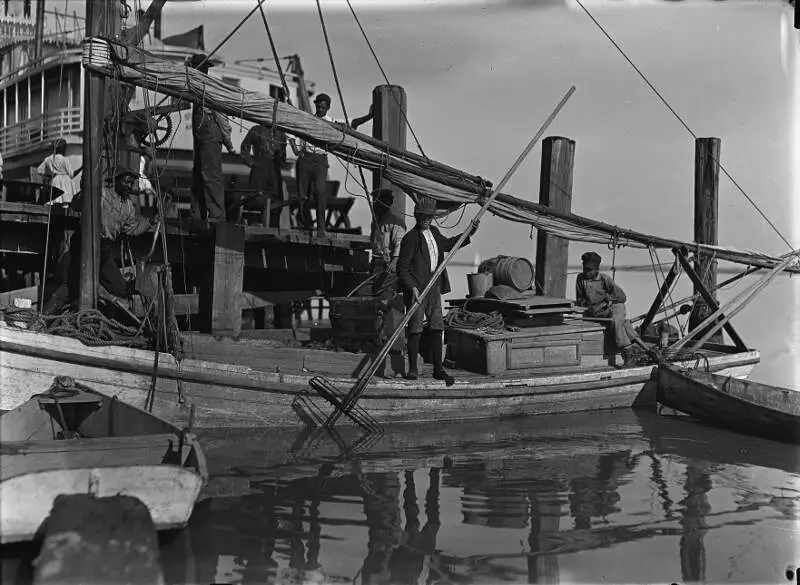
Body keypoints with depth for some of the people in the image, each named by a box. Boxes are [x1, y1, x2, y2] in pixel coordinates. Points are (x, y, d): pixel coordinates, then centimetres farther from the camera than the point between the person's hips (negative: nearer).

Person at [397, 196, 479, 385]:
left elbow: (448, 244, 30)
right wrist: (412, 288, -23)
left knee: (437, 328, 8)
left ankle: (438, 369, 16)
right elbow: (402, 268, -14)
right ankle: (412, 369, 11)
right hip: (416, 289, -7)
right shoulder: (410, 238, -13)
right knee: (415, 330, 0)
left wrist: (469, 233, 22)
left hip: (433, 287, 7)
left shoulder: (434, 232, 10)